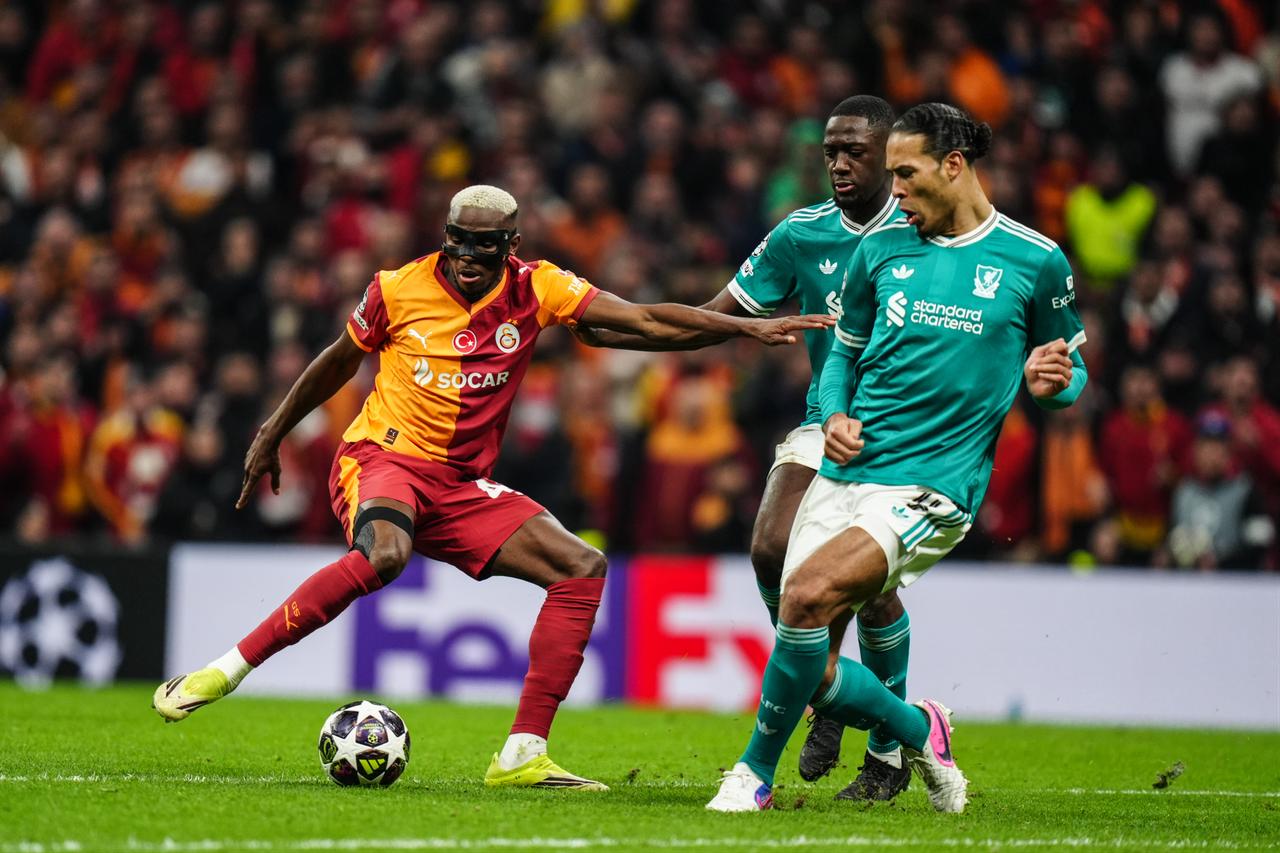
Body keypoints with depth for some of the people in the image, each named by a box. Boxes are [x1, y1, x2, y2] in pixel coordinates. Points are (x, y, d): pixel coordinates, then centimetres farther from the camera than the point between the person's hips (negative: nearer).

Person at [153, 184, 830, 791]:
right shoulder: (398, 290, -5)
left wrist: (747, 327, -17)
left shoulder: (536, 289, -1)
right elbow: (339, 362, 12)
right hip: (380, 460, -5)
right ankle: (226, 669, -31)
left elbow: (646, 319, -7)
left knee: (583, 569, -11)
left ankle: (522, 755, -12)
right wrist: (270, 436, 20)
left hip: (462, 486, 5)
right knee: (385, 554, -38)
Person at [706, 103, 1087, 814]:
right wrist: (835, 416, 1)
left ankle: (757, 772, -12)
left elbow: (1072, 369, 10)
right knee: (813, 676, -2)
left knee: (809, 593, -29)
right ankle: (918, 729, 28)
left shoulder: (1036, 262, -1)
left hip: (930, 487, -5)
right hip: (846, 472, 5)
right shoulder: (881, 248, 9)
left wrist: (1052, 383, -13)